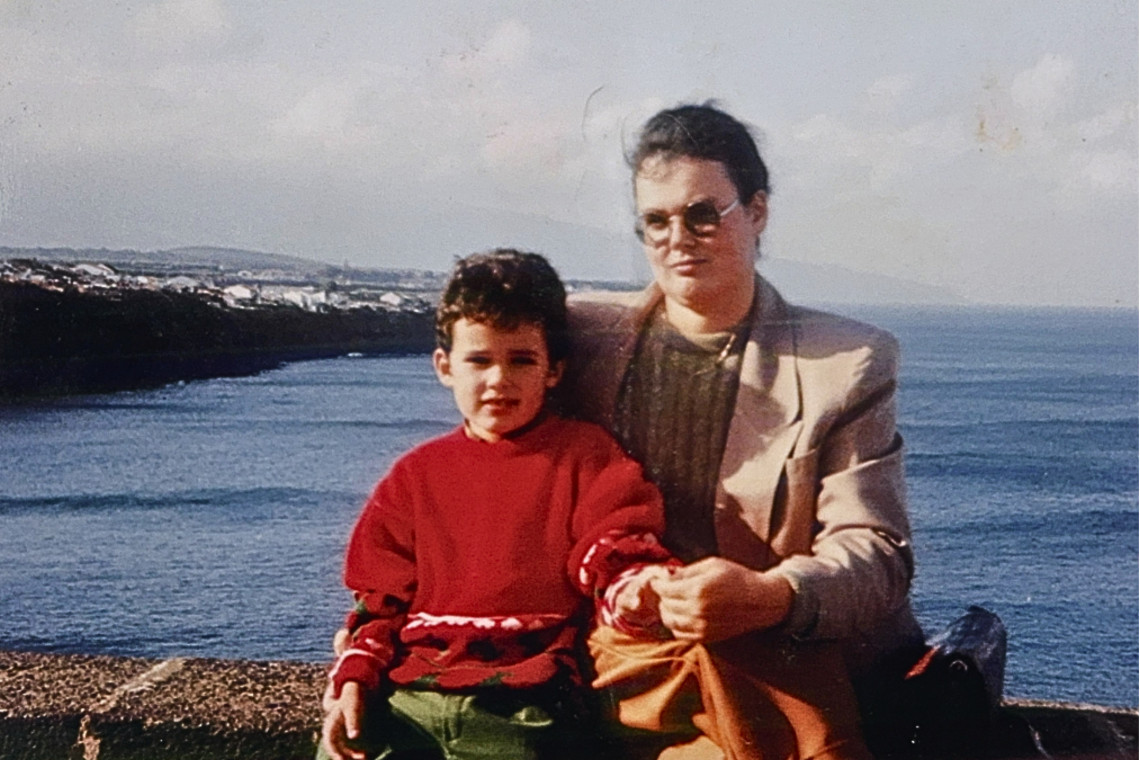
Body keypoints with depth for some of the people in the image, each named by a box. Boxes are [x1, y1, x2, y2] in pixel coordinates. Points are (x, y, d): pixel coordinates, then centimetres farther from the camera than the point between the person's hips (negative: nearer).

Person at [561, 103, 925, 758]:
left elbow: (875, 552, -6)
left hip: (786, 673, 0)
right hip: (629, 672, 1)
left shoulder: (849, 363, 1)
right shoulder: (583, 334, 7)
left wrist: (768, 596, -27)